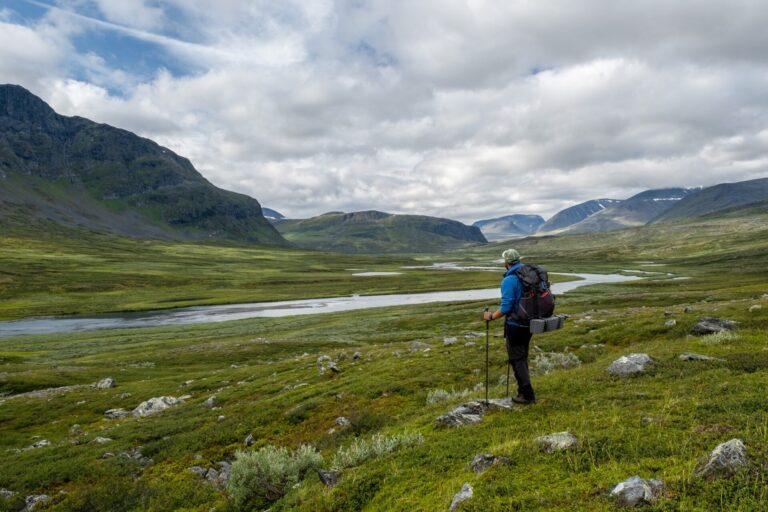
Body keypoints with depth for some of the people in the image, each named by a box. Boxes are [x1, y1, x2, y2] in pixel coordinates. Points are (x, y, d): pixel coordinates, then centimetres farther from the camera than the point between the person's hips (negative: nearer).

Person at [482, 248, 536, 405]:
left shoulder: (509, 280, -19)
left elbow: (506, 308, -22)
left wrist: (491, 316, -7)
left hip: (515, 325, -7)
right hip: (529, 324, 7)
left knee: (517, 360, 4)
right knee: (522, 358, 19)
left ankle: (527, 395, 6)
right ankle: (524, 390, 26)